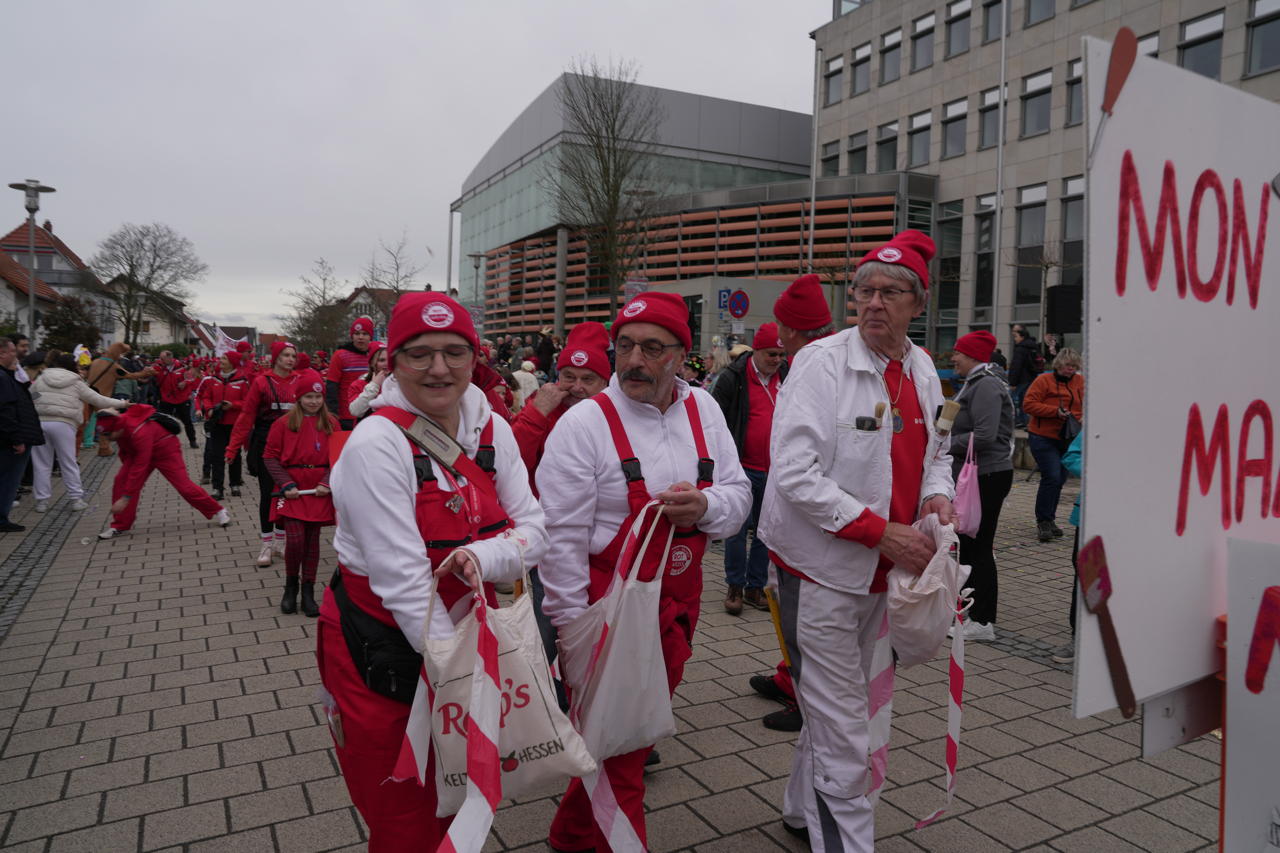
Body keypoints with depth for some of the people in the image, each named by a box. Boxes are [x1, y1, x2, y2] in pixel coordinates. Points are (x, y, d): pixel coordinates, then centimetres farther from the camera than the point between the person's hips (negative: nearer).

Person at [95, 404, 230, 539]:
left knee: (183, 485, -10)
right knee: (121, 481, -7)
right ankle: (120, 526, 2)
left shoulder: (140, 432, -40)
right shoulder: (121, 427, -15)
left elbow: (140, 467, -40)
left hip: (166, 451, -7)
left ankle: (218, 512, 7)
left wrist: (126, 498, -38)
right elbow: (125, 453, 8)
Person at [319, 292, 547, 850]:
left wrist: (481, 557, -23)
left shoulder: (492, 430, -3)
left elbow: (534, 531, -3)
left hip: (466, 634, 5)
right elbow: (402, 579, -23)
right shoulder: (377, 444, -20)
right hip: (381, 651, -5)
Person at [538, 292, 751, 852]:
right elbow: (562, 538, -13)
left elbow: (739, 495, 6)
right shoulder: (584, 423, -13)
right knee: (617, 750, 6)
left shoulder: (702, 411, 3)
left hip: (678, 607, 6)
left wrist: (704, 506, -17)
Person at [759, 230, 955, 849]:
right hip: (823, 566, -7)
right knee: (843, 735, -2)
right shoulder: (822, 362, -15)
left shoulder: (922, 369, 7)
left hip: (887, 569, 7)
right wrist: (883, 531, -23)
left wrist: (937, 496, -3)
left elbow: (934, 453, 20)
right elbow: (795, 474, -22)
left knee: (842, 706, 23)